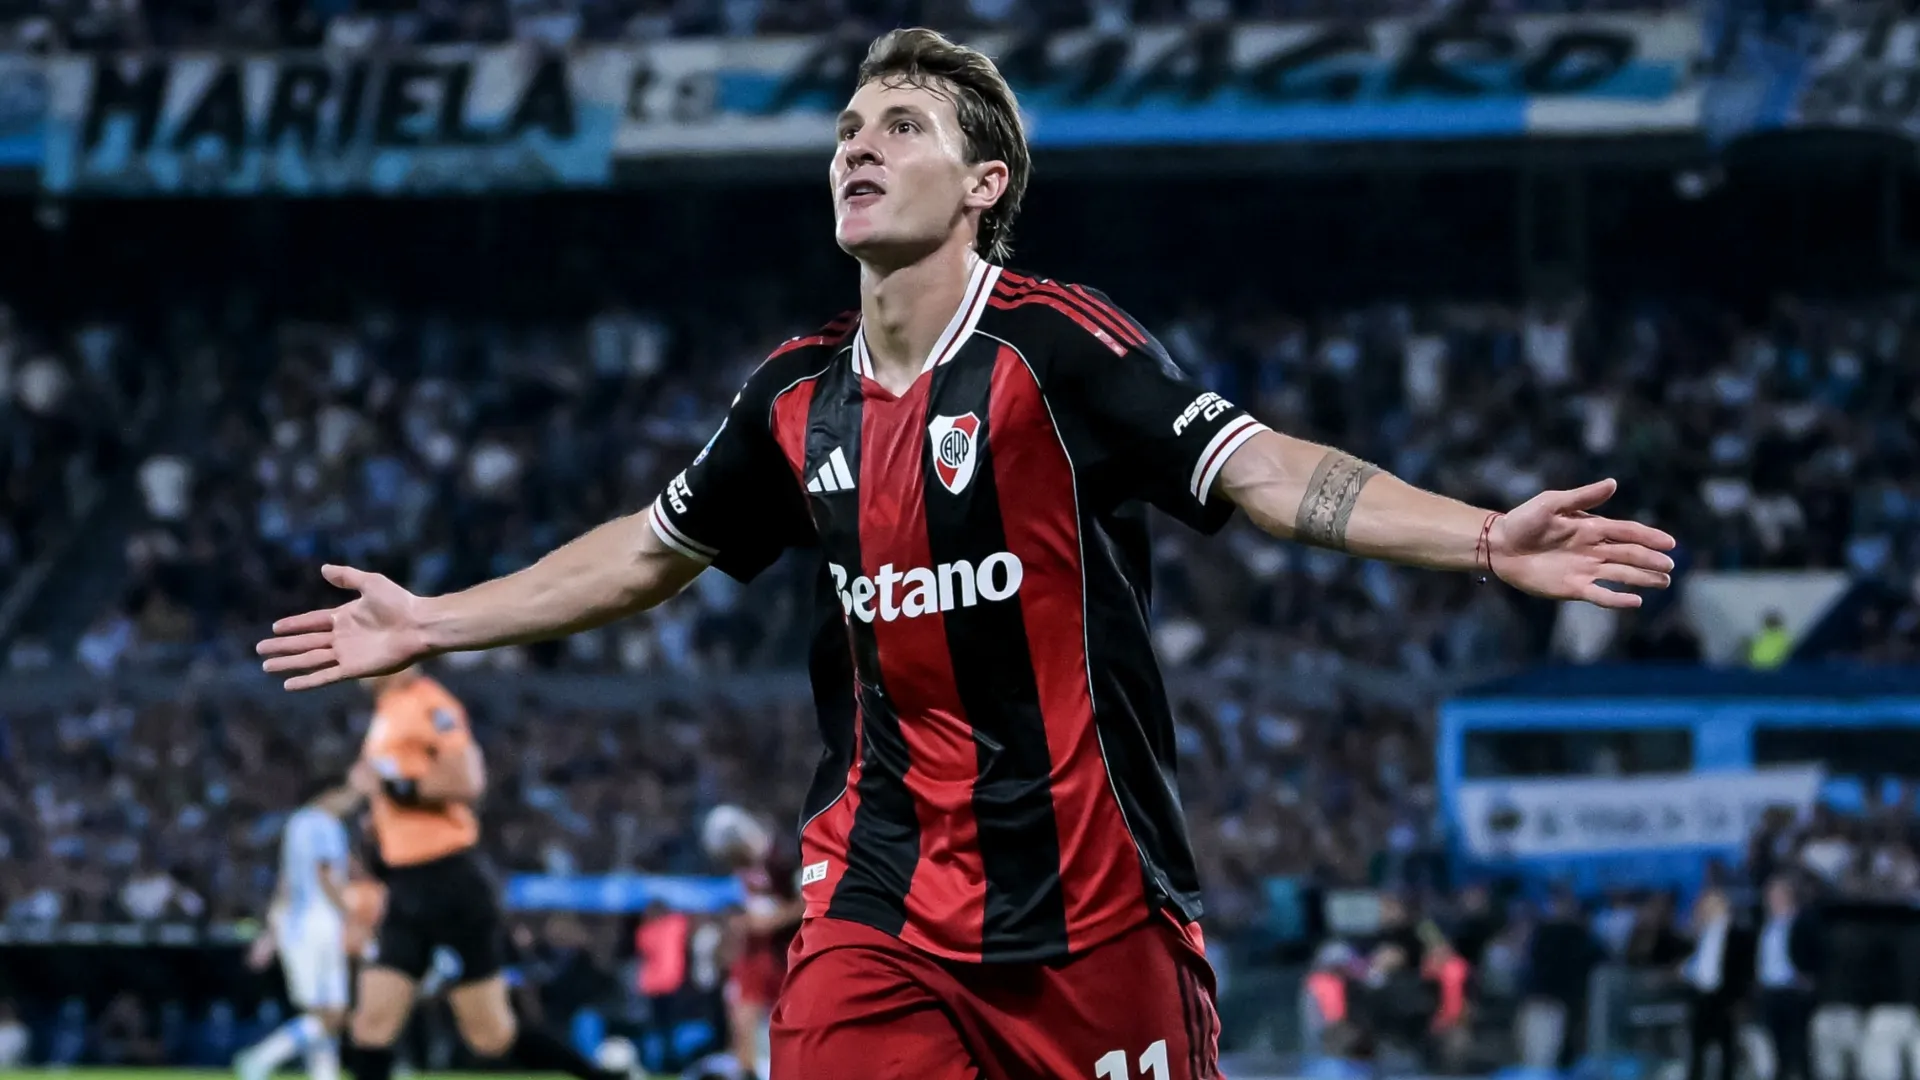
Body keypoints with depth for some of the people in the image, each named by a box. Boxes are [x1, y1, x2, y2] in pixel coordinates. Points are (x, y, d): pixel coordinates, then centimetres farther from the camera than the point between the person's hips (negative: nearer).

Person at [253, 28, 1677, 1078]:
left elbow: (1264, 471, -17)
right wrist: (433, 622, 29)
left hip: (1091, 908, -4)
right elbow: (652, 553, 23)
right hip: (881, 915, 4)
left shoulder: (1054, 346, -9)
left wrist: (1484, 539, -30)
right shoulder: (801, 397, 8)